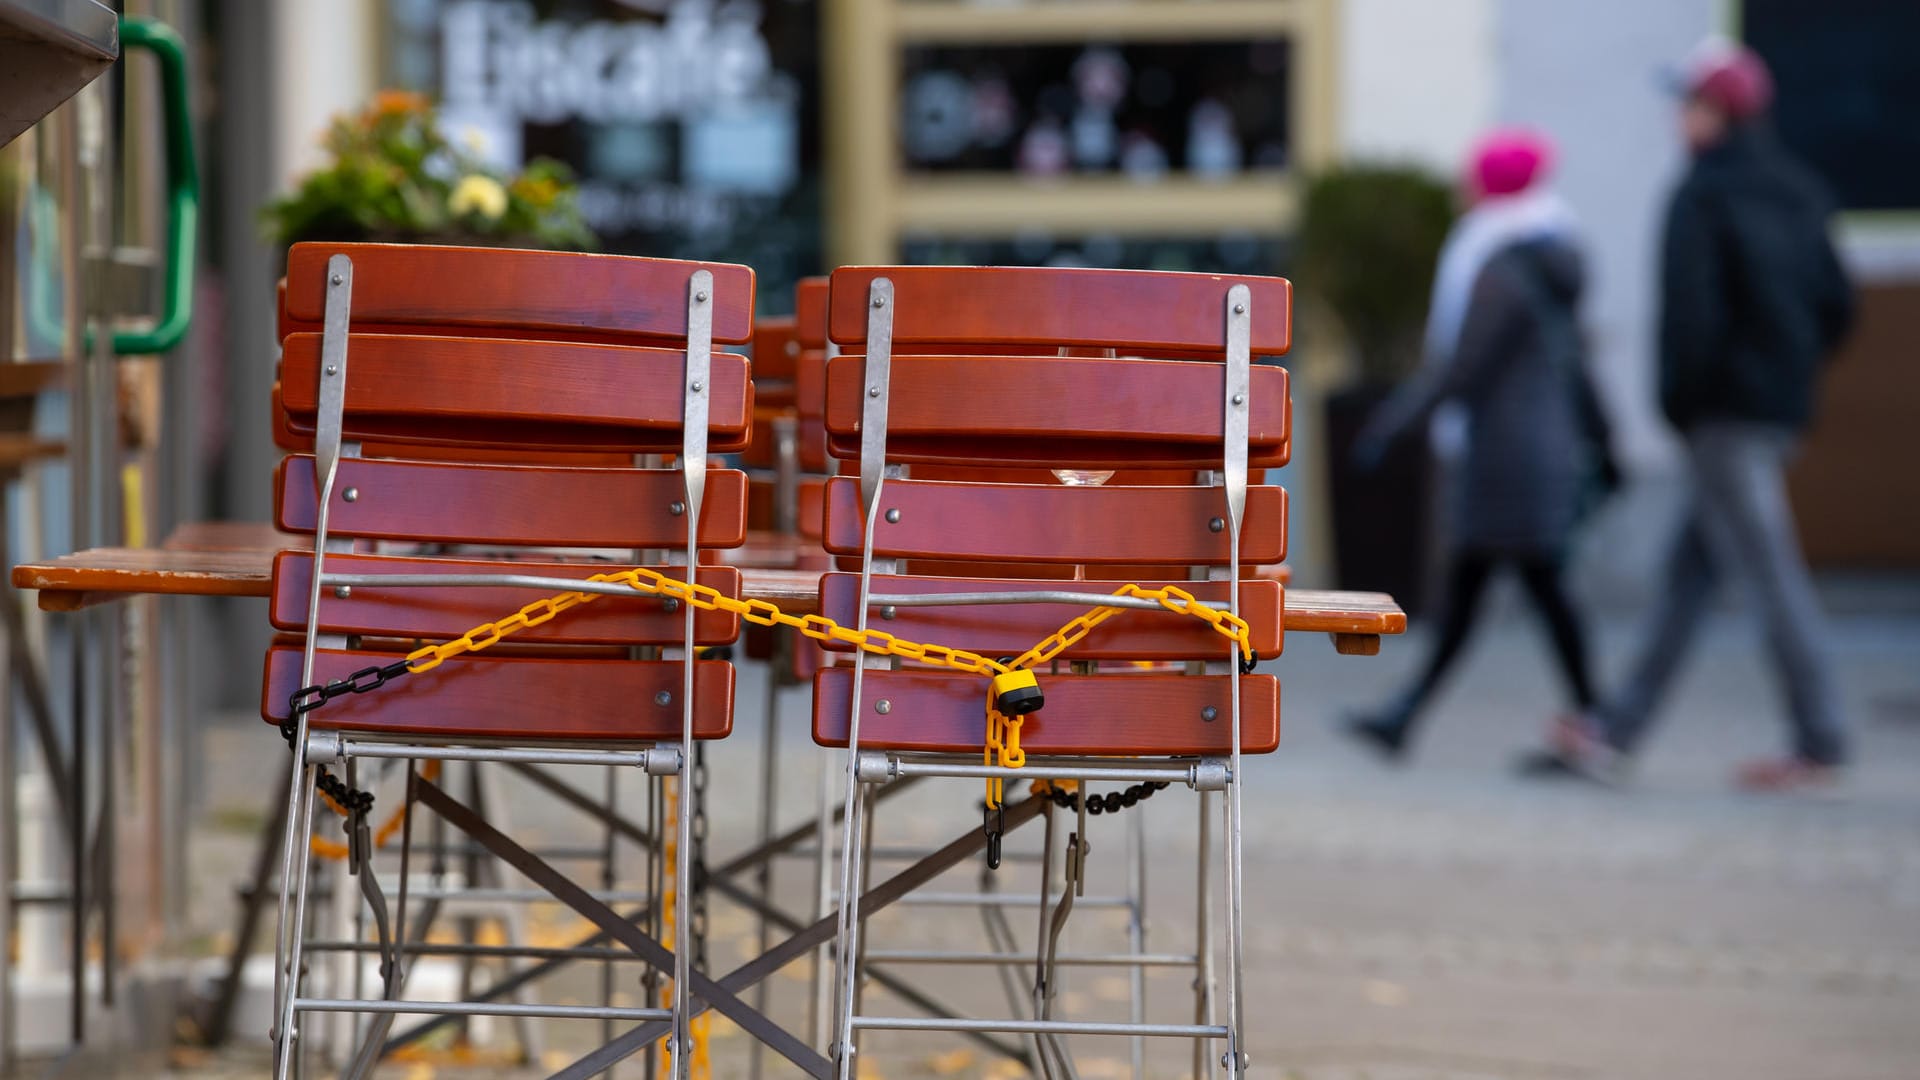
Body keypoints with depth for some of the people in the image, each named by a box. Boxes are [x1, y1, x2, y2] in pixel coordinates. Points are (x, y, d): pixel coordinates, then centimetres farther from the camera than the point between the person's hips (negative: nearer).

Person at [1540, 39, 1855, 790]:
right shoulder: (1797, 193, 11)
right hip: (1782, 406, 8)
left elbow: (1690, 312, -18)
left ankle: (1819, 743, -1)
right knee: (1690, 571, 11)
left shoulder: (1701, 198, -12)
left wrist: (1681, 406, -7)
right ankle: (1617, 731, 15)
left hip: (1726, 416, -8)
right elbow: (1836, 306, 11)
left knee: (1770, 574, -4)